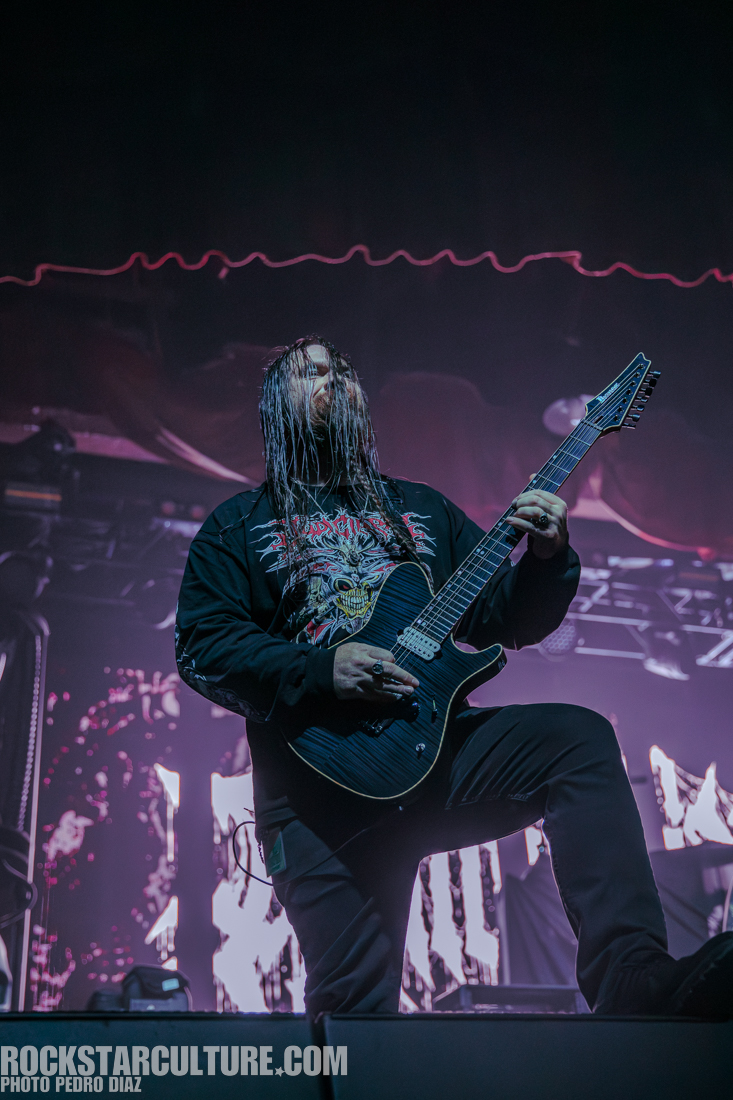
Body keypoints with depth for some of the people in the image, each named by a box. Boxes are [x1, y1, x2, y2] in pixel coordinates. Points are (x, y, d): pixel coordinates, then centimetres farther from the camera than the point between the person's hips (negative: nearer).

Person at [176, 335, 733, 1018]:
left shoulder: (423, 510, 22)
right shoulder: (239, 526, 11)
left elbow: (508, 621, 19)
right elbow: (199, 645, -4)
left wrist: (547, 559, -3)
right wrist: (319, 672, -18)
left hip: (436, 739, 3)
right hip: (319, 784, -2)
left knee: (580, 739, -24)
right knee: (353, 997, -11)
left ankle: (636, 988, -32)